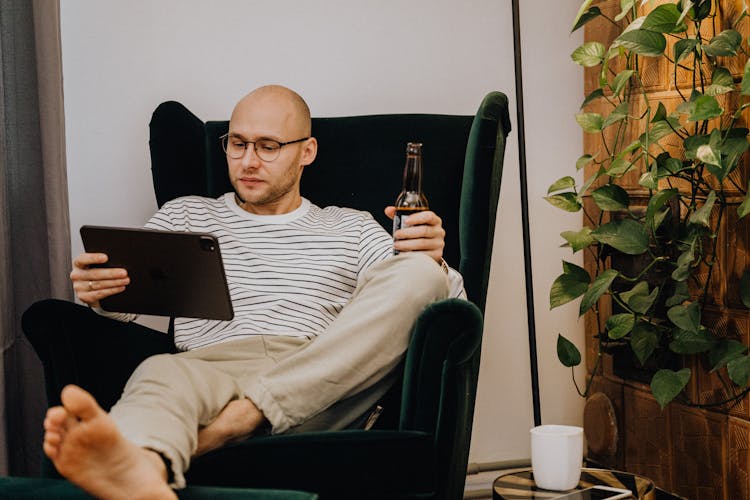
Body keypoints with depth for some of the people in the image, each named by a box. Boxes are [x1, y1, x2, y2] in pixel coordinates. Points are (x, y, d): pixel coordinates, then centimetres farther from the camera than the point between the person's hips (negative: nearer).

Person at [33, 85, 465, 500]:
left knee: (418, 271, -23)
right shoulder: (185, 216, 29)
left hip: (323, 382, 1)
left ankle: (236, 420, -35)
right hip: (212, 369, 0)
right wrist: (98, 293, -7)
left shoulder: (351, 227, 27)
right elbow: (122, 306, 18)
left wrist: (430, 263, -8)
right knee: (162, 372, -36)